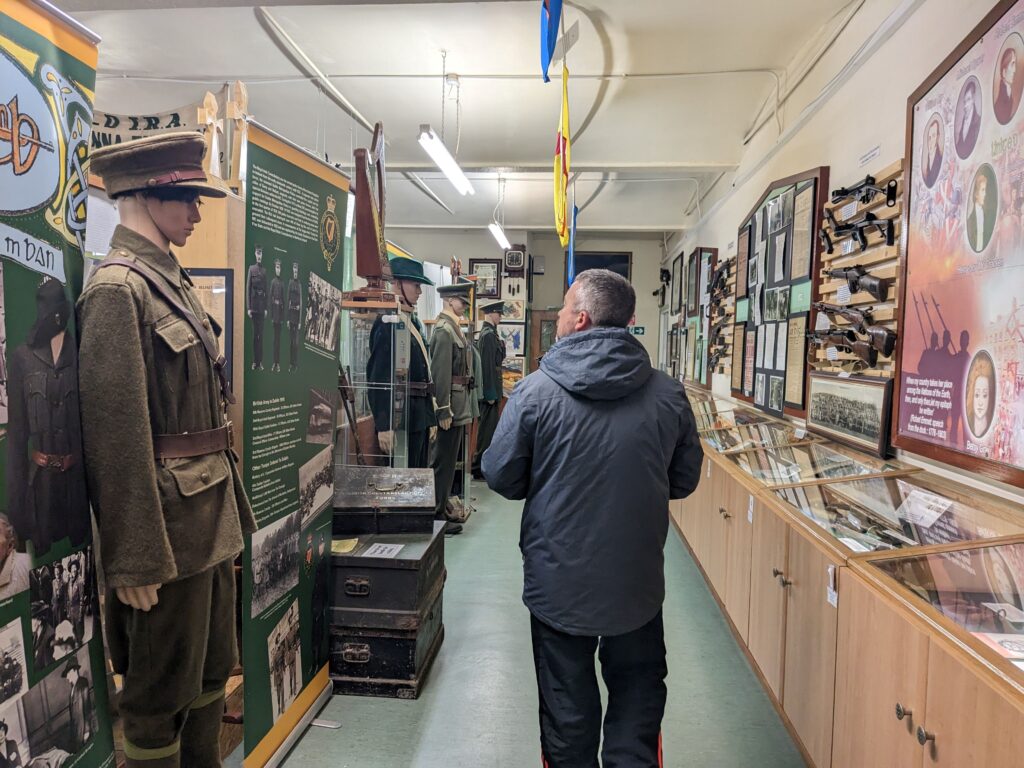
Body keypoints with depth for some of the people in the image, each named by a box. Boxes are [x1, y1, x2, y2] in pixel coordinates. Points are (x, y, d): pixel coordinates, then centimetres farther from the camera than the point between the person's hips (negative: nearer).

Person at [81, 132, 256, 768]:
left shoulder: (175, 282, 12)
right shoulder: (117, 288, -15)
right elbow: (117, 434, -19)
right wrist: (136, 560, -17)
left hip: (211, 517, 9)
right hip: (169, 525, -9)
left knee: (213, 672, 22)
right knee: (161, 696, 9)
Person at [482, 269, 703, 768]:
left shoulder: (535, 391, -15)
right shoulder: (668, 394, -7)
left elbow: (500, 477, -6)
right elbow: (685, 480, 3)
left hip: (558, 582, -1)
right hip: (638, 583, 2)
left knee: (568, 712, 18)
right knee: (638, 705, 21)